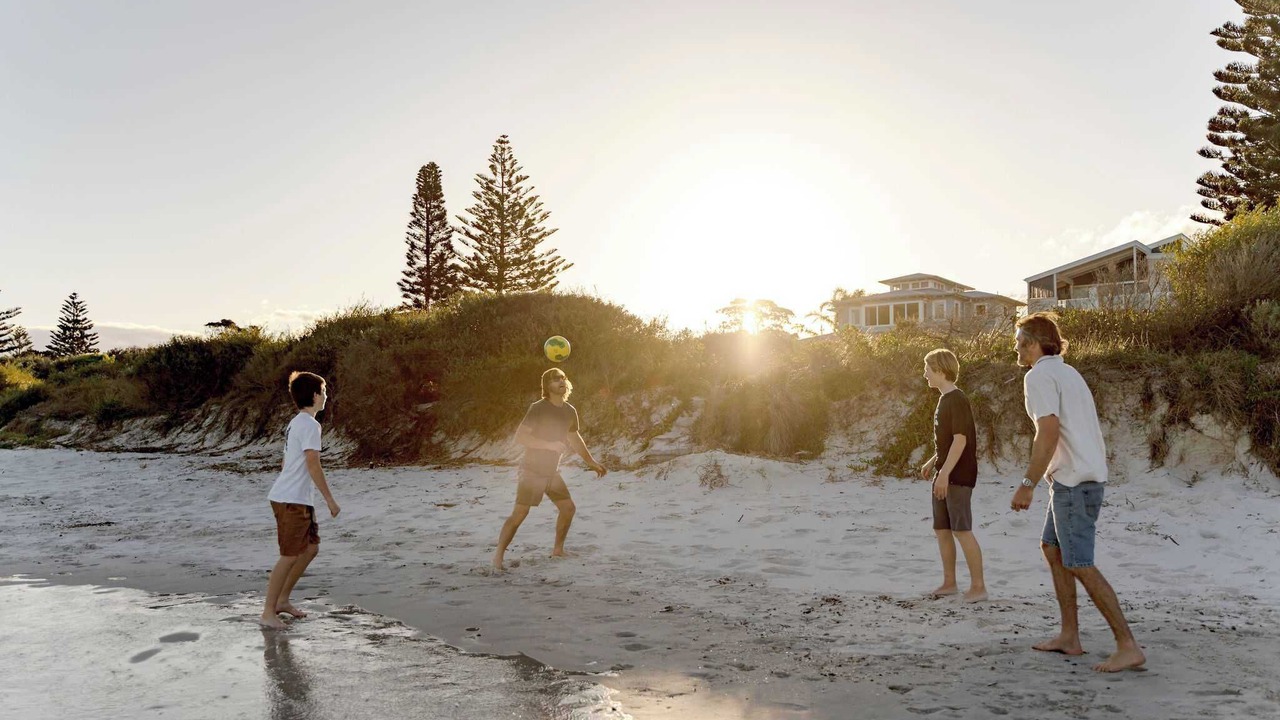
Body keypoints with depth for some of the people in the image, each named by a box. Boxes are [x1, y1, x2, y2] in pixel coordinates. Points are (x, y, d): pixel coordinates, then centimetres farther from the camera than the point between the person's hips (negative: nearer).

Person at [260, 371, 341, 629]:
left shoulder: (296, 422, 17)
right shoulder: (310, 424, -14)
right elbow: (313, 465, -19)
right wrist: (330, 499, -15)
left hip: (299, 499, 10)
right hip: (291, 500, -10)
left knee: (311, 548, 14)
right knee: (290, 556, -5)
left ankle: (282, 600, 22)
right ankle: (268, 611, 2)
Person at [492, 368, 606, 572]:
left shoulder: (569, 412, 5)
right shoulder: (538, 408, -16)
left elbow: (574, 438, 22)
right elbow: (520, 436, -22)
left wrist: (591, 462, 27)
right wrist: (550, 445, -27)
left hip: (552, 472, 7)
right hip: (532, 470, -7)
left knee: (568, 508, 9)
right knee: (520, 513, -11)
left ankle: (558, 550, 25)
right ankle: (498, 556, -3)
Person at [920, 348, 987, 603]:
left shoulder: (958, 400, -15)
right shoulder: (944, 399, 14)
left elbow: (960, 439, -21)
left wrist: (945, 473, -24)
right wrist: (933, 462, 22)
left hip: (958, 476, -10)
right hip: (944, 475, 10)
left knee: (962, 530, -7)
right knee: (942, 529, 11)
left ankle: (978, 586, 0)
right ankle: (949, 582, 20)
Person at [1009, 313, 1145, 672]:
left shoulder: (1039, 376, -11)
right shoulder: (1067, 372, 18)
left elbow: (1049, 432, -22)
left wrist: (1027, 484, -19)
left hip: (1073, 480, -10)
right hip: (1086, 475, 10)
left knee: (1079, 564, -7)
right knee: (1052, 548, 17)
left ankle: (1128, 647, -4)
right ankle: (1069, 636, 21)